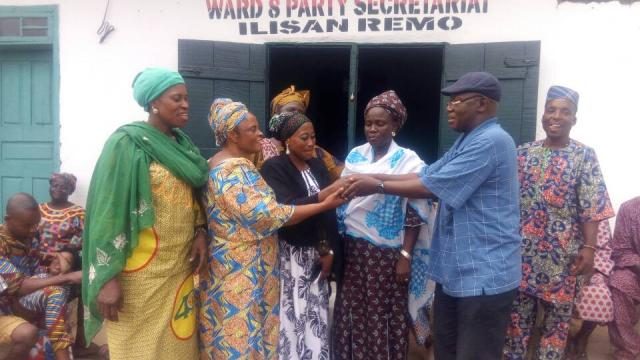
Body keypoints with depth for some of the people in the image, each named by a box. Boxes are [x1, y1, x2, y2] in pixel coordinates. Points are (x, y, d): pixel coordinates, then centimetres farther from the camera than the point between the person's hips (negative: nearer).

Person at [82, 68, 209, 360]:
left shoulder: (182, 143, 10)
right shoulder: (127, 143, -11)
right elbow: (109, 210, -15)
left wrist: (200, 231, 1)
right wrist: (108, 277, -18)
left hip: (180, 265, 6)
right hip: (143, 271, -6)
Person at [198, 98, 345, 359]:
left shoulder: (228, 165, 10)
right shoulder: (233, 170, -22)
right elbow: (268, 215, -24)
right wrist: (324, 205, -20)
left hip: (235, 266, 10)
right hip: (241, 271, -10)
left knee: (232, 331, 18)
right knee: (242, 333, 3)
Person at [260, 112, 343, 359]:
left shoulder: (318, 165, 9)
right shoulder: (274, 168, -8)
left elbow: (328, 211, 7)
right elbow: (286, 210, -23)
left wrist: (330, 250, -1)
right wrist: (330, 191, -30)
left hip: (316, 254, 5)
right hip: (289, 255, -5)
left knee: (317, 316, 8)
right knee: (292, 317, -3)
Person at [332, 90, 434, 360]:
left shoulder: (408, 161, -6)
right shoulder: (355, 155, 6)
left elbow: (414, 215, -7)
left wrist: (406, 256, -11)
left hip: (387, 253, -4)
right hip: (353, 249, 4)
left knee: (385, 316, 6)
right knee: (351, 312, 11)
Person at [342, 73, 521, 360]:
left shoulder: (491, 141, -20)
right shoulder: (467, 141, 15)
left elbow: (432, 186, -22)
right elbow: (426, 174, 10)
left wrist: (378, 186, -13)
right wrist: (372, 177, 0)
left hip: (484, 275, -10)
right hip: (456, 270, 10)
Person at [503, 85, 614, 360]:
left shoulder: (584, 156, -2)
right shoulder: (523, 153, 5)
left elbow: (592, 208, -7)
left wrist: (589, 247, -15)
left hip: (562, 252, -2)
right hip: (522, 249, 2)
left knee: (558, 312, 9)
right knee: (518, 310, 10)